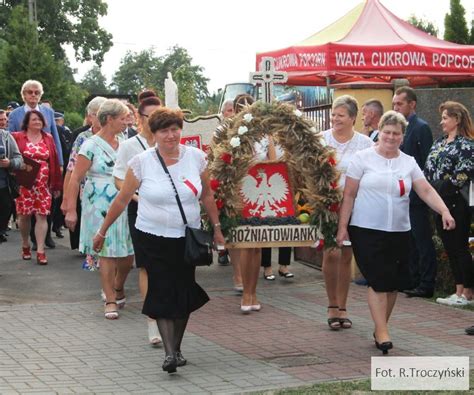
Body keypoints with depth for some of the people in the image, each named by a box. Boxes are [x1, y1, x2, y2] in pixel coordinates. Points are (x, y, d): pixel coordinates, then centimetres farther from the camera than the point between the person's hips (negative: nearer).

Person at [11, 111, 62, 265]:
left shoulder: (48, 139, 9)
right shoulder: (17, 137, 1)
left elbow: (54, 162, 9)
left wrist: (56, 185, 7)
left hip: (44, 184, 2)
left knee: (42, 215, -4)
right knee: (24, 215, 5)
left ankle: (40, 251, -3)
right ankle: (25, 246, 25)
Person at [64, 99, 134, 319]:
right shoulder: (91, 146, -7)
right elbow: (75, 179, -8)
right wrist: (71, 210, -12)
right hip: (100, 207, -5)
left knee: (128, 254, 7)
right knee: (107, 253, -5)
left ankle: (118, 289, 32)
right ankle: (111, 301, 5)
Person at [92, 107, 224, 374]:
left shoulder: (196, 157, -1)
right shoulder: (142, 162, -7)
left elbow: (207, 195, 12)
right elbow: (122, 200, 1)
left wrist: (217, 227, 13)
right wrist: (102, 231, 5)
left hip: (187, 238, 2)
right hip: (153, 239, -2)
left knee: (184, 294, 7)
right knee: (162, 294, -9)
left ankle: (177, 348, 23)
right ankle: (169, 353, -9)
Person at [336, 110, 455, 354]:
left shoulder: (409, 163, 9)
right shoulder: (363, 158, -1)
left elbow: (426, 191, 2)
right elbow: (349, 195, -1)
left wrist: (444, 211, -15)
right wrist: (342, 227, -5)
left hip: (399, 232, 4)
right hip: (367, 231, -4)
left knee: (393, 283, 6)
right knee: (378, 281, -10)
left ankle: (380, 329, 21)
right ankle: (382, 333, -6)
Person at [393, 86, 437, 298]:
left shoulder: (421, 128, -10)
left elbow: (427, 162, -14)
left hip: (415, 195, -8)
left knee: (422, 241, -3)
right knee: (409, 241, 13)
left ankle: (426, 285, 2)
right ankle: (412, 281, 20)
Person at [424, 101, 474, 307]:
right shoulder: (439, 142, 14)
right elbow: (428, 170, 16)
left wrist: (437, 187, -11)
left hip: (456, 203, -8)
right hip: (439, 203, 8)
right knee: (450, 247, 10)